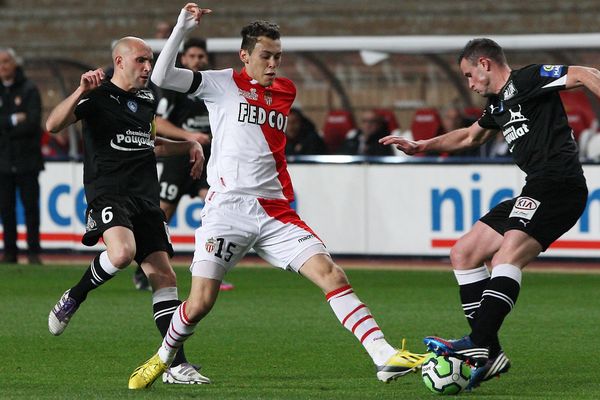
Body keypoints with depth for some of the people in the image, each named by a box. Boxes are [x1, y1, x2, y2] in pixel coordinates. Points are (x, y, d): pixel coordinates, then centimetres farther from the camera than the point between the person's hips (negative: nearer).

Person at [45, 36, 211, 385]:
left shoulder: (147, 100, 19)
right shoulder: (98, 97, -3)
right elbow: (54, 125, -18)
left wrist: (188, 145, 26)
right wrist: (81, 91, -29)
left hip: (146, 199, 7)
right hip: (108, 194, -7)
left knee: (164, 274, -3)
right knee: (123, 252, -34)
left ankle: (177, 364, -3)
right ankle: (72, 300, -5)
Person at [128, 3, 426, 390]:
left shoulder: (285, 92, 15)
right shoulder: (223, 84, 2)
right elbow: (162, 77, -8)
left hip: (274, 212, 4)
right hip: (227, 209, -4)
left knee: (331, 274, -13)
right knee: (200, 304, -8)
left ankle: (385, 356, -19)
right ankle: (163, 358, 21)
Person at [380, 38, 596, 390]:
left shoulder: (526, 80, -3)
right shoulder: (498, 105, 25)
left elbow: (585, 76, -12)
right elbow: (470, 136, 44)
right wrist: (422, 146, 44)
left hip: (559, 183, -10)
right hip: (536, 193, 10)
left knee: (506, 257, -28)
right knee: (463, 254, 9)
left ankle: (479, 344, -39)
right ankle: (490, 353, 1)